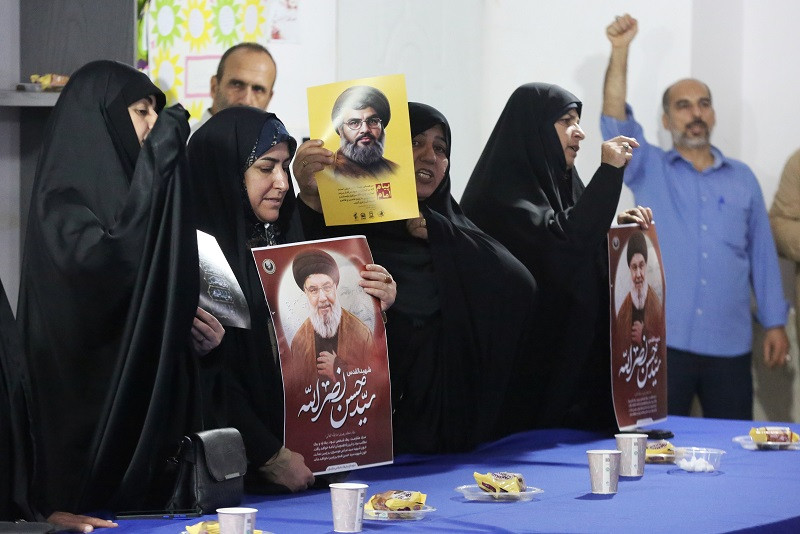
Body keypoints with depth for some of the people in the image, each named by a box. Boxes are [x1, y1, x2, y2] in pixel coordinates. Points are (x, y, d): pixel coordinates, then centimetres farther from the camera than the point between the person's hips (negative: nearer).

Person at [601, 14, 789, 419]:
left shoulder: (743, 180, 14)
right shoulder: (648, 170, 8)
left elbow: (762, 255, 14)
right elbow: (616, 123, -8)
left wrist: (774, 322, 8)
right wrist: (620, 51, -19)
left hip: (730, 346, 2)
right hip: (663, 342, -2)